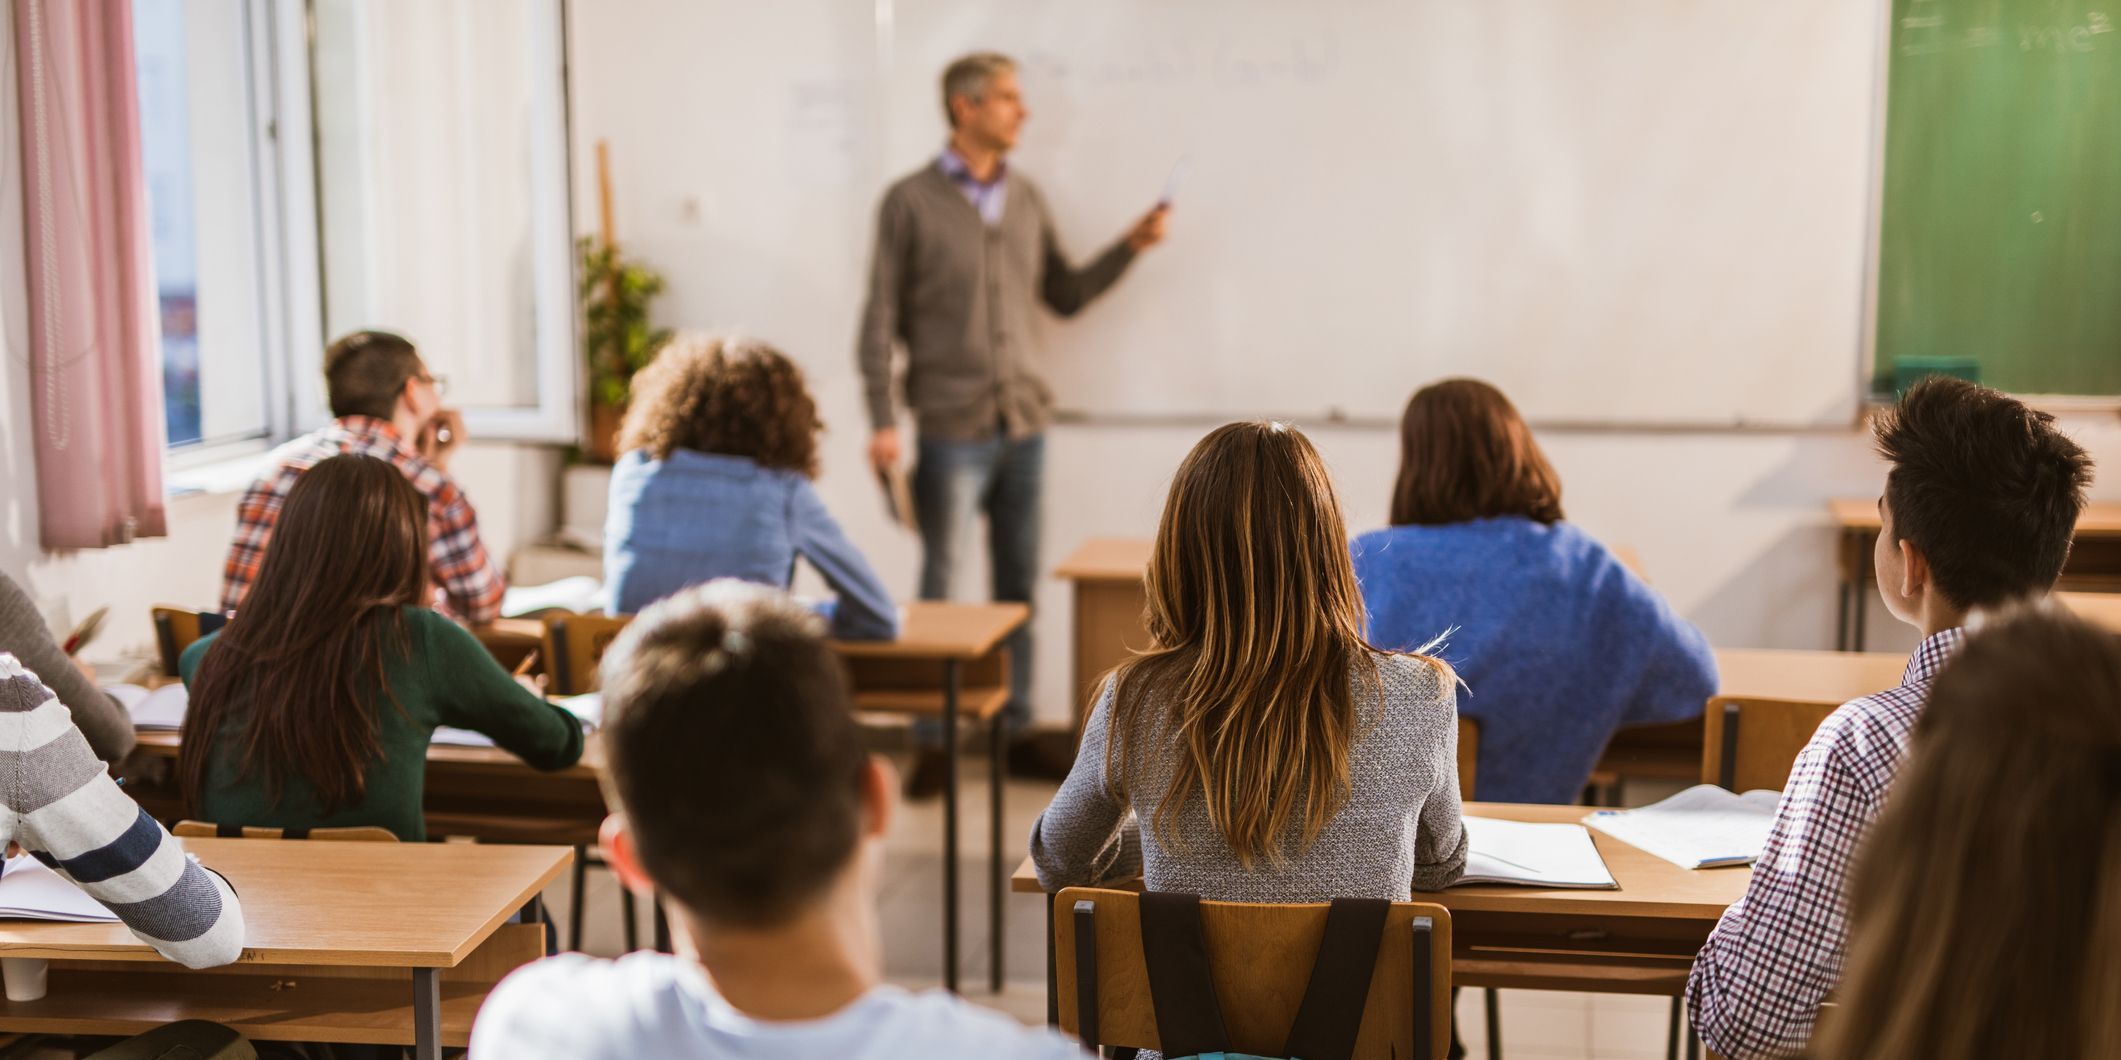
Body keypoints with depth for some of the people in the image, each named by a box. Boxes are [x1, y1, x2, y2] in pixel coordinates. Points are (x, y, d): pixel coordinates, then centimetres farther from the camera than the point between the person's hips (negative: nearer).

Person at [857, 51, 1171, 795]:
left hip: (1024, 425, 5)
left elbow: (1065, 296, 15)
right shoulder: (911, 202, -5)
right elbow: (881, 320, -6)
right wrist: (882, 422, -11)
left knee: (1019, 587, 10)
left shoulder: (1027, 200, 10)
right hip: (951, 427, -5)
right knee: (940, 588, 2)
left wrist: (1130, 247, 3)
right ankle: (932, 744, 12)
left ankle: (1017, 732, 20)